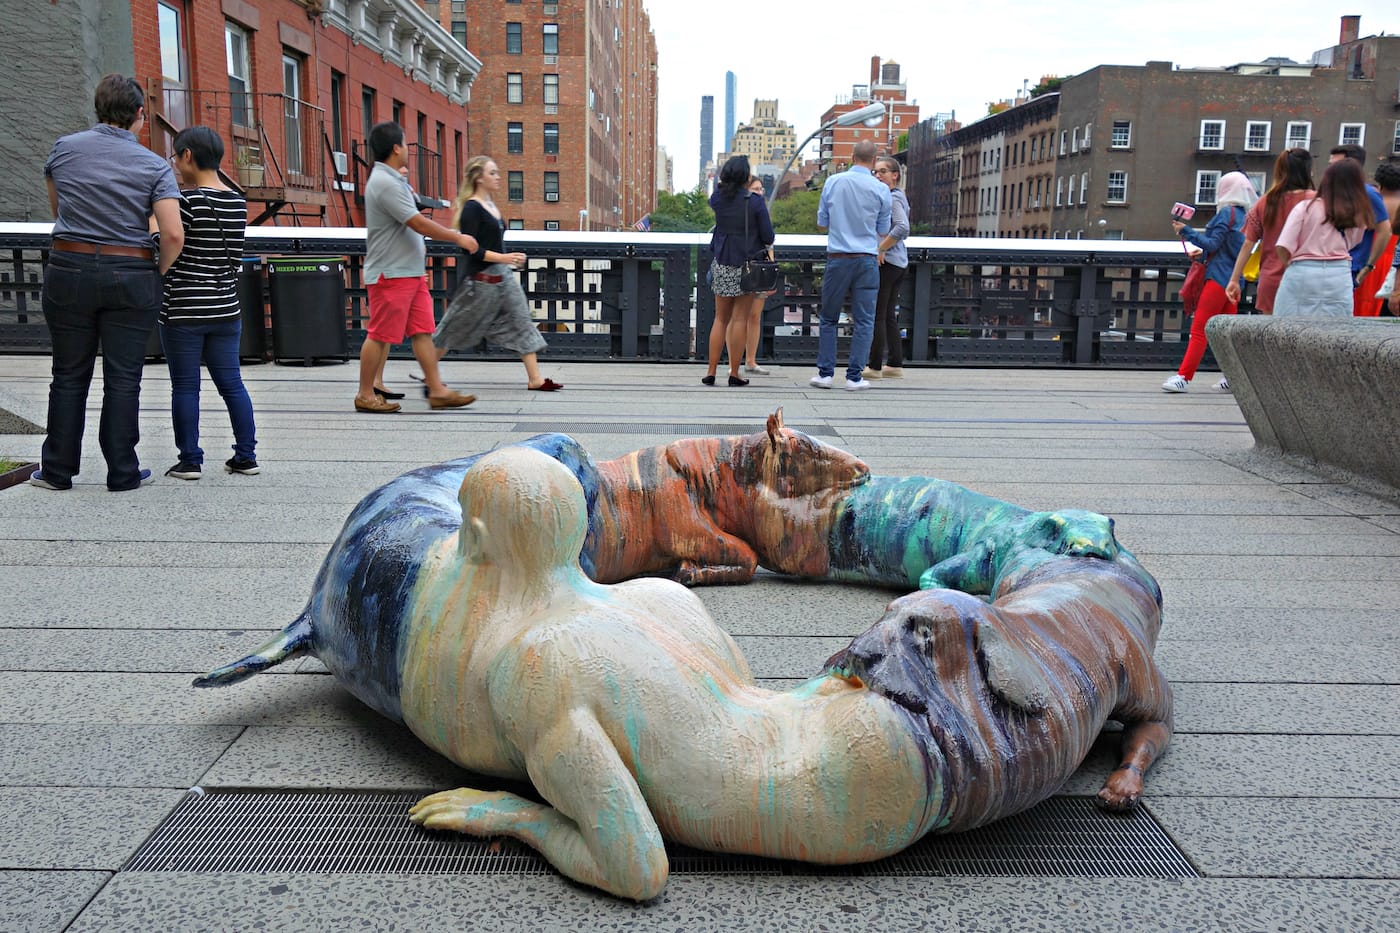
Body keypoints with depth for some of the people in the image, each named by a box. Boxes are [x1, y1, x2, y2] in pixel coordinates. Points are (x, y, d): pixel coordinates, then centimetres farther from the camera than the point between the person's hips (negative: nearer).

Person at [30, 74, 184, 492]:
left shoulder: (63, 148, 4)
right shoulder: (155, 166, -4)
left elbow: (56, 209, 19)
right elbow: (173, 235, -14)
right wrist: (157, 272, 3)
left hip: (69, 270, 2)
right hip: (131, 275, -2)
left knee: (69, 376, 11)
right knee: (123, 379, 4)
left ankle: (58, 469, 18)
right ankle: (122, 472, 9)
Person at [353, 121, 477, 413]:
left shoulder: (392, 180, 15)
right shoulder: (385, 183, -18)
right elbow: (419, 224, -20)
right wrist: (459, 238, -12)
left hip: (411, 273, 10)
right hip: (391, 274, -10)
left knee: (422, 331, 7)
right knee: (380, 335, -2)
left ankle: (437, 390, 9)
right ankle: (365, 395, 8)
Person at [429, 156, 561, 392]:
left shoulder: (491, 206, 12)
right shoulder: (471, 208, -14)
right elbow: (470, 248, -20)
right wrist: (503, 258, -26)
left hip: (502, 275, 8)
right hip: (479, 279, -8)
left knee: (521, 321, 2)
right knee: (458, 325, 3)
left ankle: (535, 379, 2)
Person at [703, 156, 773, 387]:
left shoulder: (718, 198, 0)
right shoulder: (755, 201, -11)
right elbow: (768, 236, -6)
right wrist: (767, 245, 12)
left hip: (722, 265, 4)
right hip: (747, 266, -4)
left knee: (720, 319, 11)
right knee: (740, 319, 1)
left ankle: (711, 371, 9)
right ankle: (734, 373, 3)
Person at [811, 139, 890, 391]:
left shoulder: (832, 182, 1)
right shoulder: (881, 189, -3)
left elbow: (821, 222, 9)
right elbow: (883, 231, 8)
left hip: (837, 258, 1)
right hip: (867, 259, -1)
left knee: (829, 318, 11)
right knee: (864, 321, 4)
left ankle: (825, 372, 11)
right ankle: (854, 376, 3)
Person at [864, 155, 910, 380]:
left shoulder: (892, 198, -13)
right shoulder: (898, 196, 17)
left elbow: (902, 228, -26)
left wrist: (881, 249, -19)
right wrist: (881, 249, 13)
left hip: (886, 262, -10)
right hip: (898, 263, 10)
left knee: (877, 315, -5)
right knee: (888, 315, 12)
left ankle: (875, 366, -2)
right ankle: (896, 364, 14)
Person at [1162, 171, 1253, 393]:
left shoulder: (1226, 212, -9)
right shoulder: (1244, 214, 14)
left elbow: (1213, 244, -13)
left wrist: (1185, 231, -12)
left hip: (1219, 277, -9)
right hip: (1234, 278, 9)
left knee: (1199, 328, -12)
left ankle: (1183, 377, -16)